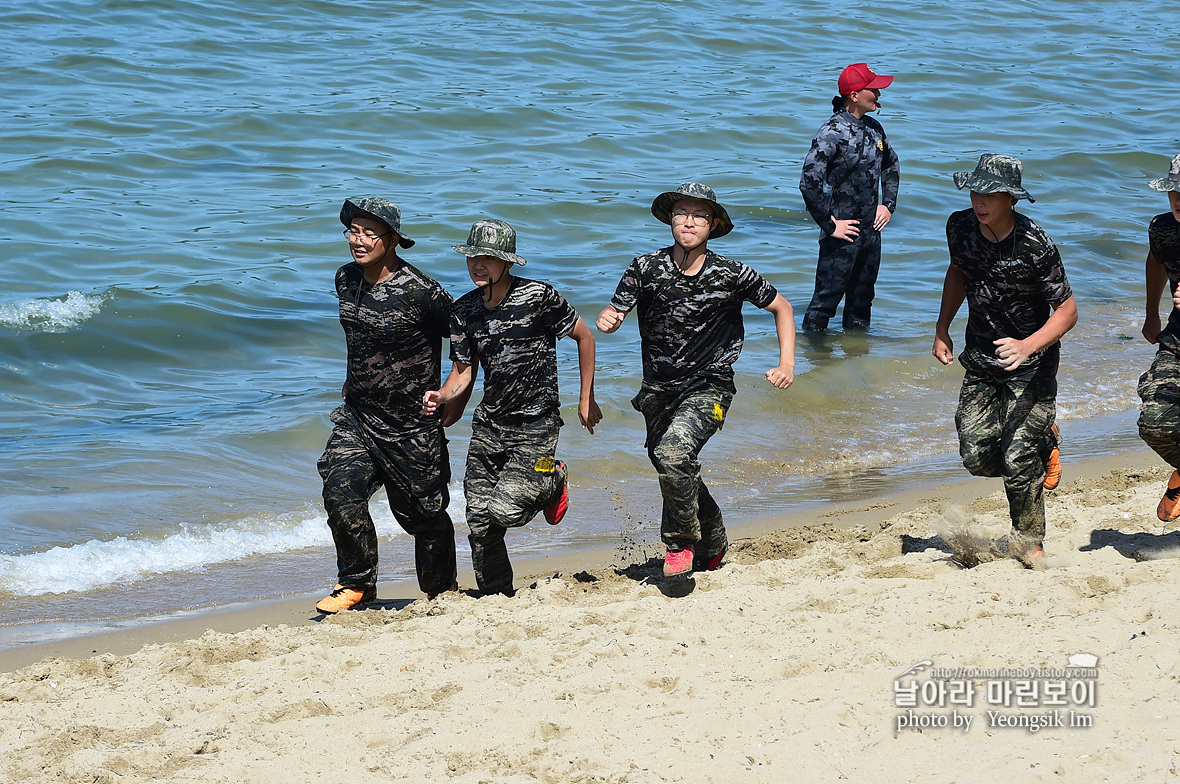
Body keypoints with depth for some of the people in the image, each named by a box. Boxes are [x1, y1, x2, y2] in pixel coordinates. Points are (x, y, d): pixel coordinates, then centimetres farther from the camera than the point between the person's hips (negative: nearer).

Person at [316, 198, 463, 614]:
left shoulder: (420, 292, -20)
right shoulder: (346, 279, 1)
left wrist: (458, 395, -7)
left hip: (411, 423, -5)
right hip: (357, 414, 5)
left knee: (422, 510, 6)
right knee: (341, 493, -10)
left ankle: (441, 591, 28)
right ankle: (357, 583, 10)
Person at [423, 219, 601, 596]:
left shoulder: (538, 297, -13)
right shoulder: (464, 310, 2)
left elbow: (584, 336, -1)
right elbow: (464, 370, 9)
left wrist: (586, 399, 1)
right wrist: (441, 396, -13)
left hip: (535, 426, -5)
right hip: (488, 424, 5)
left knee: (503, 510, -18)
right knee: (479, 522, 2)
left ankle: (552, 482, 15)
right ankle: (497, 599, 24)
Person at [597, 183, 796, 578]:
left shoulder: (731, 275, -9)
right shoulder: (647, 268, -6)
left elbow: (781, 307, 5)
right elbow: (614, 313, -8)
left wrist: (787, 363, -5)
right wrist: (607, 320, -33)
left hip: (709, 387, -4)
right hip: (659, 390, 4)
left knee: (672, 453, -28)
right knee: (679, 471, 17)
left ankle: (681, 544, -7)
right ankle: (712, 544, 43)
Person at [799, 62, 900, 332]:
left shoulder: (873, 128, 7)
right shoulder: (833, 132, -17)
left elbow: (891, 165, 27)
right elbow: (809, 183, -23)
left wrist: (888, 205, 16)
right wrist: (830, 225, -19)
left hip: (871, 231, 7)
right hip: (843, 235, -7)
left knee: (862, 298, 16)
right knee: (826, 298, -2)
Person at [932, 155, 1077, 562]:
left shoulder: (1035, 245, -23)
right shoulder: (960, 226, -7)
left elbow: (1067, 309, -17)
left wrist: (1027, 346, -33)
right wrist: (942, 329, 9)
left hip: (1031, 363, -5)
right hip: (980, 361, 5)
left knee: (1018, 463, -11)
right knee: (977, 457, -1)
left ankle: (1028, 539, 15)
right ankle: (1042, 443, 30)